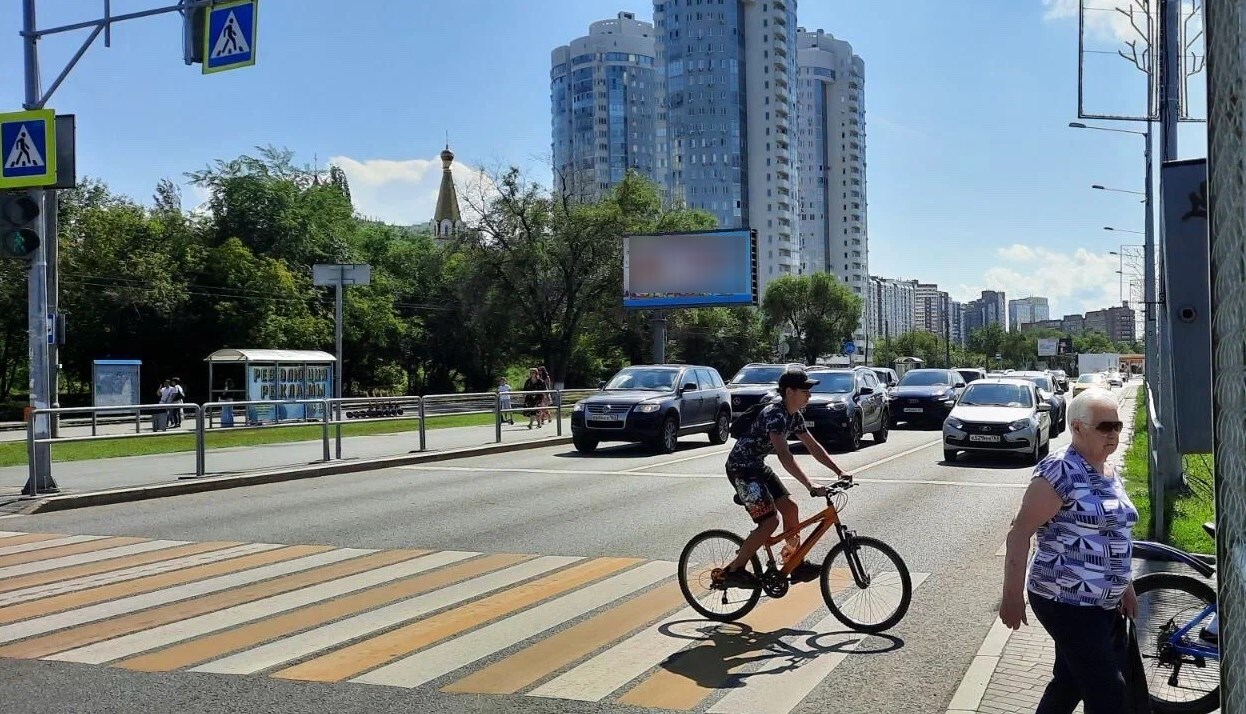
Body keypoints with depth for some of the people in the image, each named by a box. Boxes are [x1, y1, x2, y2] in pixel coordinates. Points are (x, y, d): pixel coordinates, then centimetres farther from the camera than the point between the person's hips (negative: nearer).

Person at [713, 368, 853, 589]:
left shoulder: (794, 416, 5)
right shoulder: (775, 414, -25)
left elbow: (813, 446, 11)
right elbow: (784, 456, -35)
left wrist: (839, 471, 3)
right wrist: (810, 486, -40)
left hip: (757, 466, 10)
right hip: (741, 468, -10)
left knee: (790, 508, 6)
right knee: (770, 522, -14)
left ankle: (796, 564, 20)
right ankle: (731, 571, -7)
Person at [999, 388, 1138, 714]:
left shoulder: (1109, 474, 11)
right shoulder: (1060, 471, -17)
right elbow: (1020, 533, -19)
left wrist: (1126, 586, 21)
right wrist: (1012, 596, -20)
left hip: (1103, 604, 9)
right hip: (1068, 604, -9)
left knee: (1070, 683, 16)